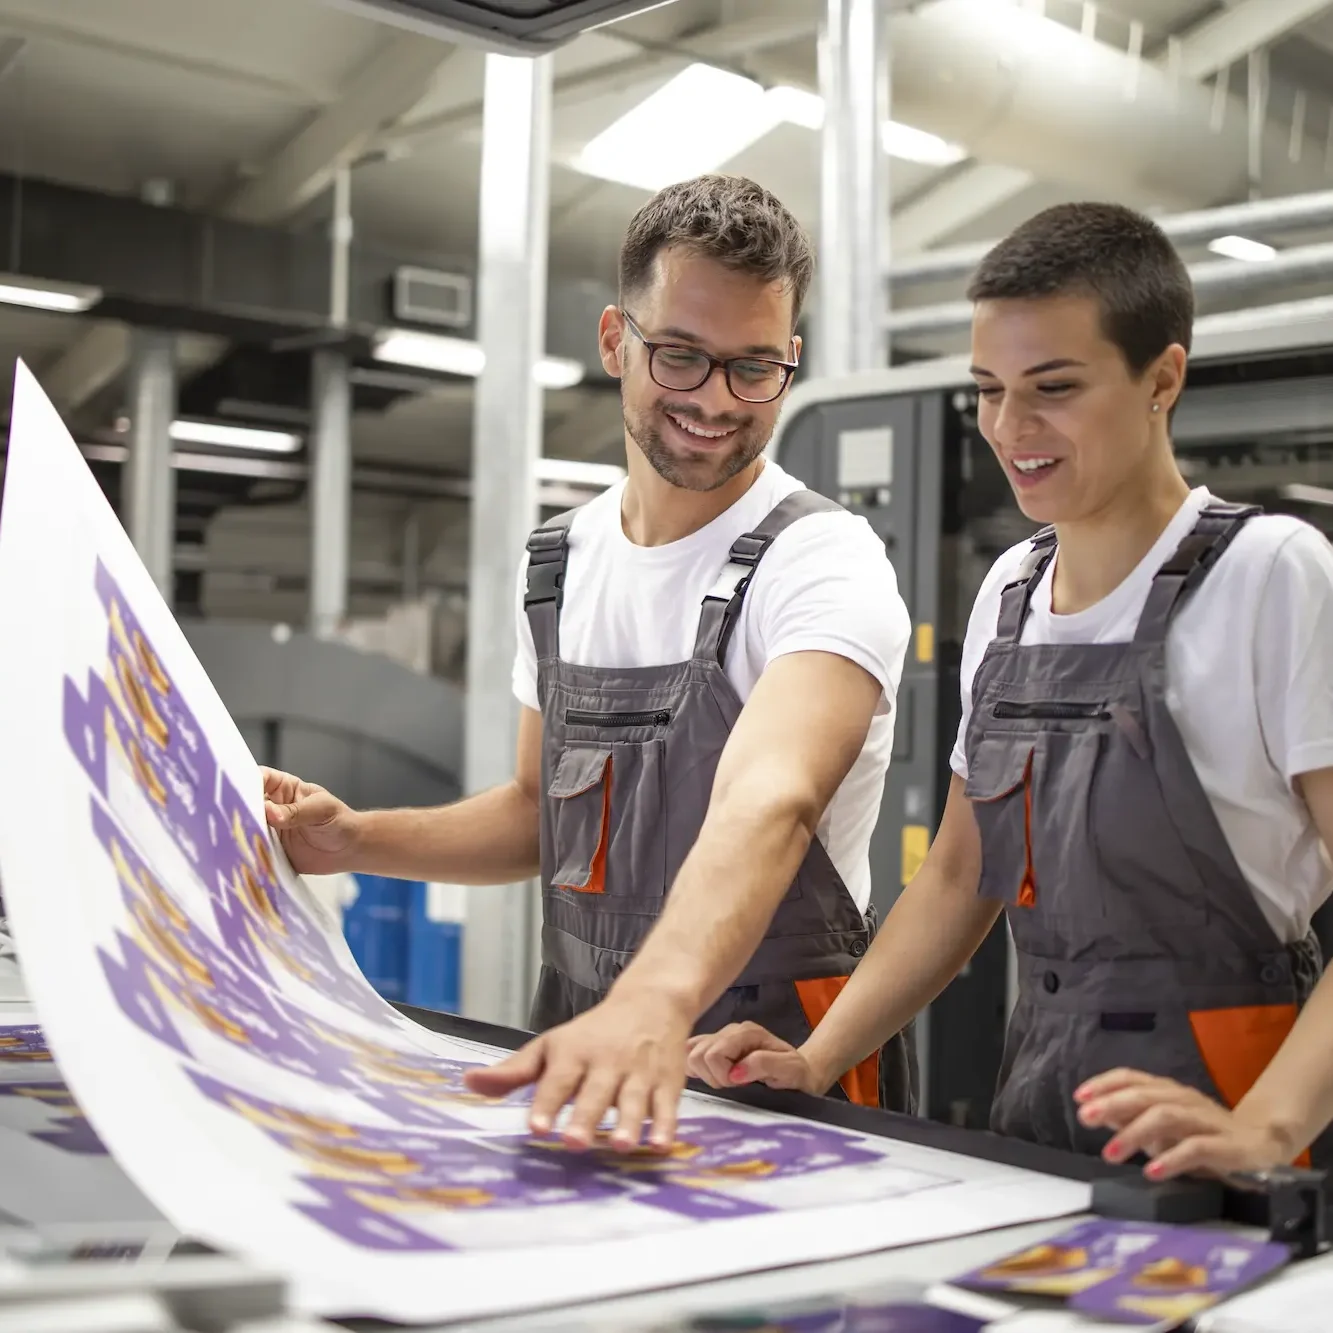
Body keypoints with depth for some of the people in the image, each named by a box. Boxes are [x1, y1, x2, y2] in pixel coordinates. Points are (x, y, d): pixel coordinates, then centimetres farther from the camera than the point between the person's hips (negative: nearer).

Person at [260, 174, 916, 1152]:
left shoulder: (823, 562, -13)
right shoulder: (562, 562, 8)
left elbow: (767, 800, -31)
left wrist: (656, 1000, -48)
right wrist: (357, 841, 3)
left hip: (781, 1075, -4)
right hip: (576, 1057, 4)